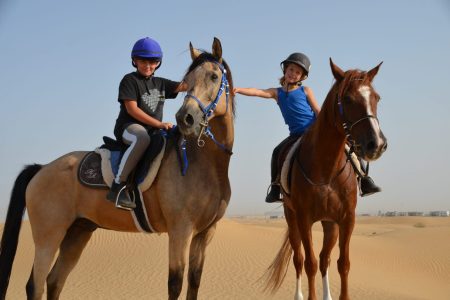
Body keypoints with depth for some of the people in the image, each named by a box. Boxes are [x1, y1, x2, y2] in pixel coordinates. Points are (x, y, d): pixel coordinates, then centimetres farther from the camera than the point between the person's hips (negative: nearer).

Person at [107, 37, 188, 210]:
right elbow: (132, 109, -12)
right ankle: (118, 187, -39)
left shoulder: (160, 83, 18)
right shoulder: (130, 80, -2)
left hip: (153, 131, 8)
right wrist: (160, 124, -18)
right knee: (142, 138, -41)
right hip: (128, 127, -8)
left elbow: (184, 86, 7)